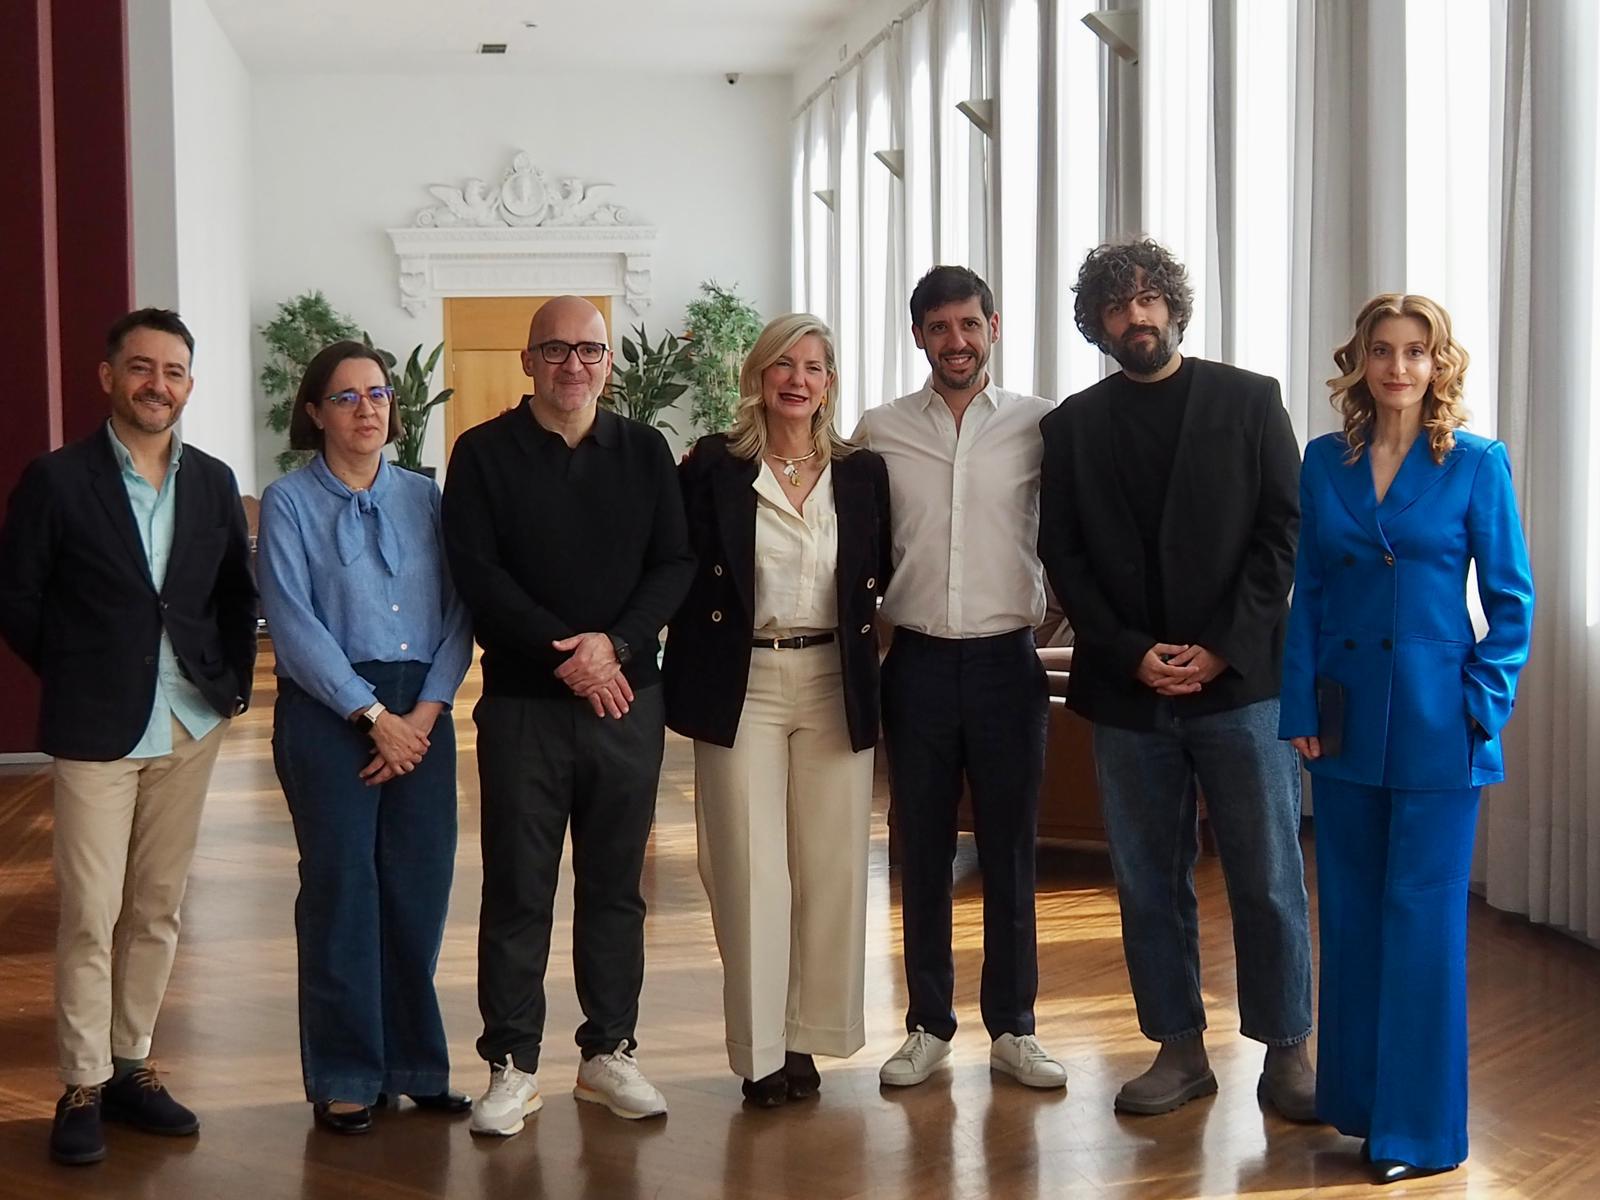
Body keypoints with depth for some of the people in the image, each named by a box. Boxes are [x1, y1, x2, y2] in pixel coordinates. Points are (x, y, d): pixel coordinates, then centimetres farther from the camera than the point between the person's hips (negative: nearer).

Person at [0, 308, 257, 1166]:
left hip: (190, 724, 4)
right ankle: (83, 1086, 10)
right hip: (96, 729, -4)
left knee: (157, 909, 11)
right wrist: (73, 677, 1)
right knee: (91, 916, -1)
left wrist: (235, 680, 5)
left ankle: (131, 1063, 23)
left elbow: (237, 595, 13)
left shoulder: (213, 481, 6)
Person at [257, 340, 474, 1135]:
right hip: (328, 710, -3)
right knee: (342, 889, 0)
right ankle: (344, 1077, 12)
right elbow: (294, 623, -8)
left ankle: (413, 1062, 19)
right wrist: (374, 715, -12)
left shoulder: (423, 497, 10)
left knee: (419, 888, 5)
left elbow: (456, 613, 5)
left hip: (422, 712, 3)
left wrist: (425, 711, -8)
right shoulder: (289, 501, 0)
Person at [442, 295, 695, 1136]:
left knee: (616, 883, 9)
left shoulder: (644, 452, 9)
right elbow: (476, 572, -8)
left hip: (627, 696, 3)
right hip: (522, 702, -3)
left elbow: (675, 563, 2)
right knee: (518, 887, 1)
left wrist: (614, 642, -13)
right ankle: (511, 1065, 11)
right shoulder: (484, 453, 1)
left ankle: (609, 1052, 21)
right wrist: (563, 654, -15)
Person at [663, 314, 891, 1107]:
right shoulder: (713, 465, 0)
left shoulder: (863, 472, 7)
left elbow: (881, 575, 13)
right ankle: (760, 1049, 7)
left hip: (835, 684, 3)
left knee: (831, 864, 5)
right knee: (750, 868, 0)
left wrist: (864, 647, 3)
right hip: (743, 684, -2)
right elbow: (682, 571, 0)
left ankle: (809, 1035, 18)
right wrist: (697, 671, -5)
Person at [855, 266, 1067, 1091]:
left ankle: (1012, 1027, 18)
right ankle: (928, 1025, 20)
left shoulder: (1040, 426, 0)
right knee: (921, 850, 8)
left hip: (1007, 658, -1)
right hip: (917, 659, 1)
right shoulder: (879, 431, 3)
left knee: (1010, 851, 7)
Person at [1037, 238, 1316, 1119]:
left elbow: (1283, 530, -1)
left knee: (1268, 877, 1)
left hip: (1240, 677, -2)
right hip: (1126, 686, 2)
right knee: (1148, 882, 7)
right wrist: (1131, 654, -8)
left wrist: (1222, 647, -10)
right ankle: (1179, 1050, 18)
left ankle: (1286, 1052, 13)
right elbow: (1063, 557, 5)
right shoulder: (1073, 425, 9)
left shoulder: (1248, 401, 4)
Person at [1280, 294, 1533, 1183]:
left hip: (1435, 724, -4)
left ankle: (1421, 1127, 10)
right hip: (1346, 717, 4)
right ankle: (1355, 1097, 25)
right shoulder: (1325, 462, 6)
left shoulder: (1476, 464, -3)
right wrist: (1301, 706, 1)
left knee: (1423, 915, -1)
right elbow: (1308, 594, 7)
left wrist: (1485, 706, -10)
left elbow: (1511, 599, -2)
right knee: (1351, 911, 11)